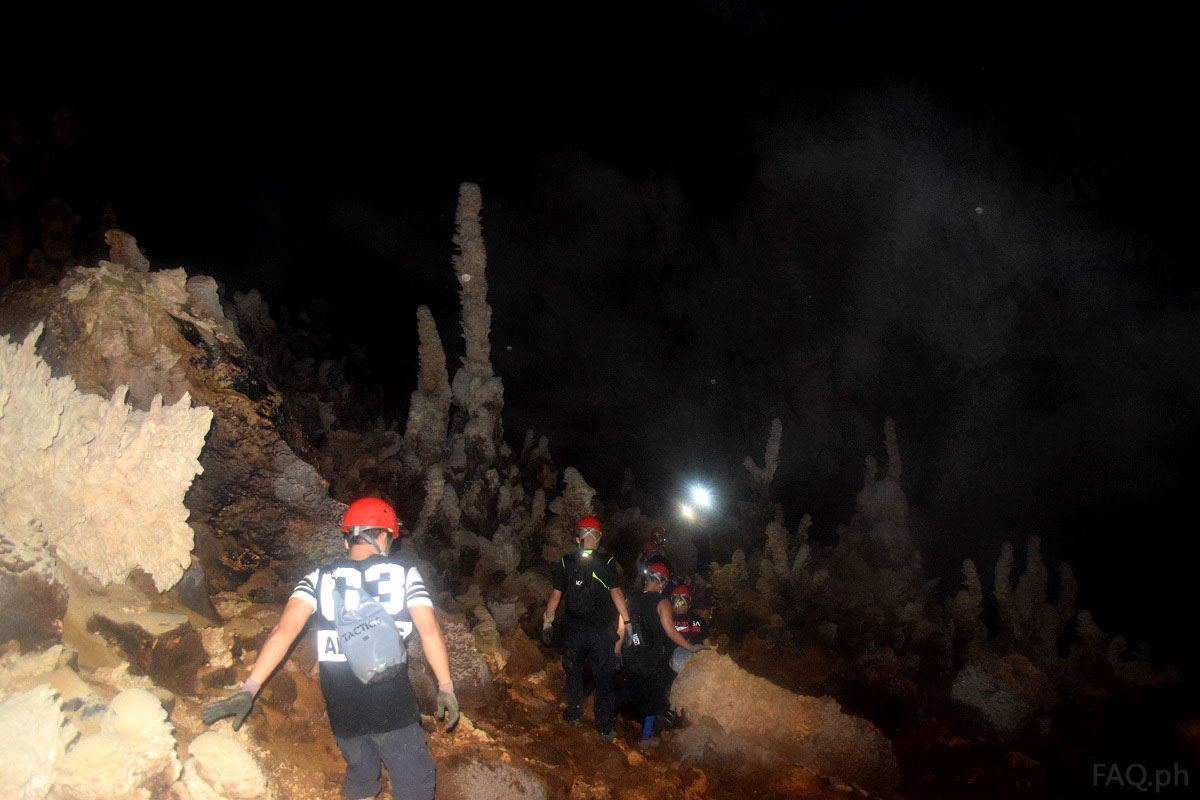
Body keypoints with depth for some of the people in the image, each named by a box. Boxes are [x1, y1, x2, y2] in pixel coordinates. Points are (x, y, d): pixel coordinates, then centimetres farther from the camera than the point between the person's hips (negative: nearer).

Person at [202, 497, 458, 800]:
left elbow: (284, 630, -9)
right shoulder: (405, 574, -1)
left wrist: (249, 689, -11)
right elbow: (429, 631, -9)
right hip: (394, 707, -3)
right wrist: (446, 687, -3)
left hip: (343, 713, 3)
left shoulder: (318, 579, 4)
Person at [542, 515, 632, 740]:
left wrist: (547, 622, 9)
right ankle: (604, 727, 13)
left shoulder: (565, 562, -4)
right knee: (604, 678, 9)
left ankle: (574, 714, 33)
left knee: (573, 672, 22)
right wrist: (627, 621, -5)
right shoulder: (607, 562, -10)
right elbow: (616, 594, -11)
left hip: (573, 629, 2)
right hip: (602, 631, -2)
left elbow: (555, 595, -1)